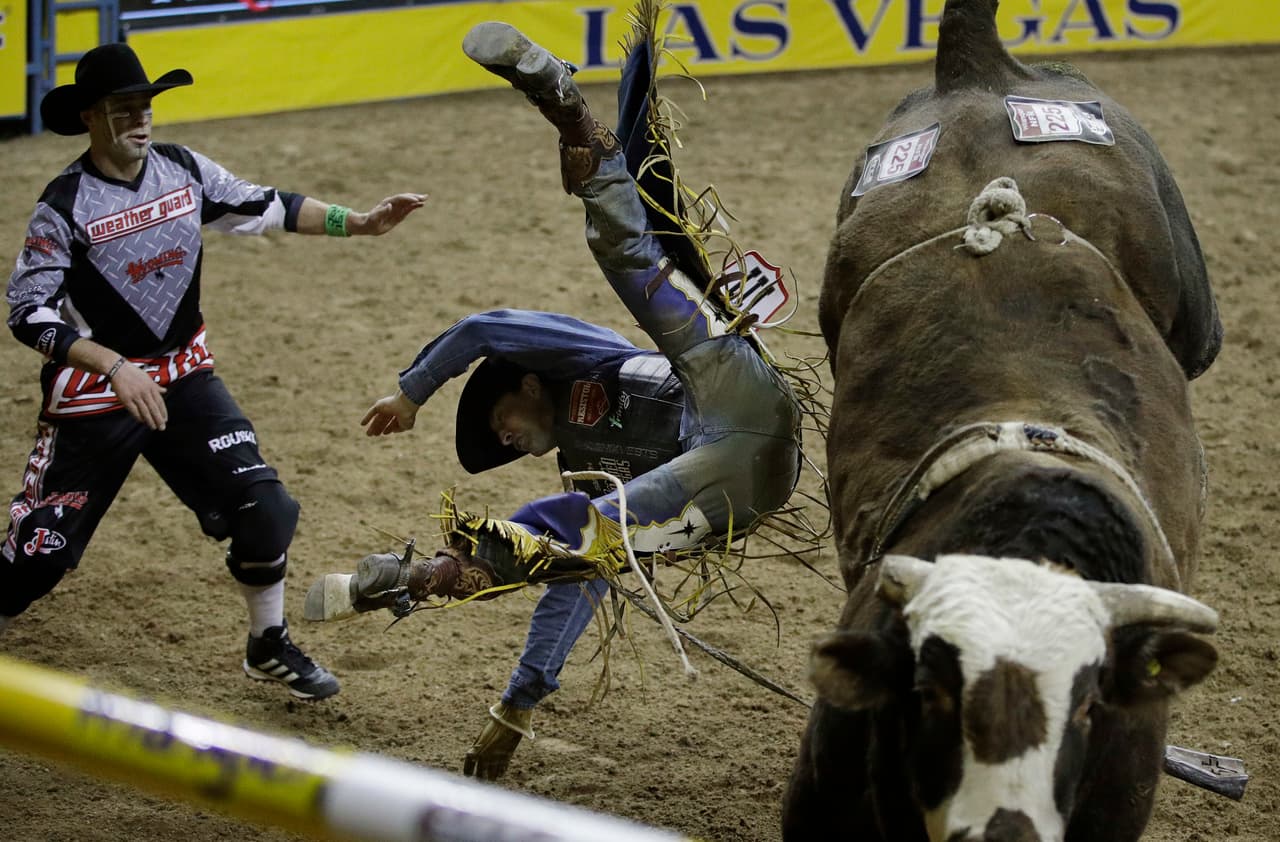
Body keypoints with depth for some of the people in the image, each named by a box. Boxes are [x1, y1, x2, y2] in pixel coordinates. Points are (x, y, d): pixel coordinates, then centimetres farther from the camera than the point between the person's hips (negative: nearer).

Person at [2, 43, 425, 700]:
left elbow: (267, 208, 8)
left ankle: (269, 649, 17)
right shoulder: (66, 205, -16)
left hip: (184, 376, 4)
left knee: (262, 508, -3)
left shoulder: (184, 171, -2)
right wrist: (115, 367, -28)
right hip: (94, 391, -4)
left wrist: (359, 223, -1)